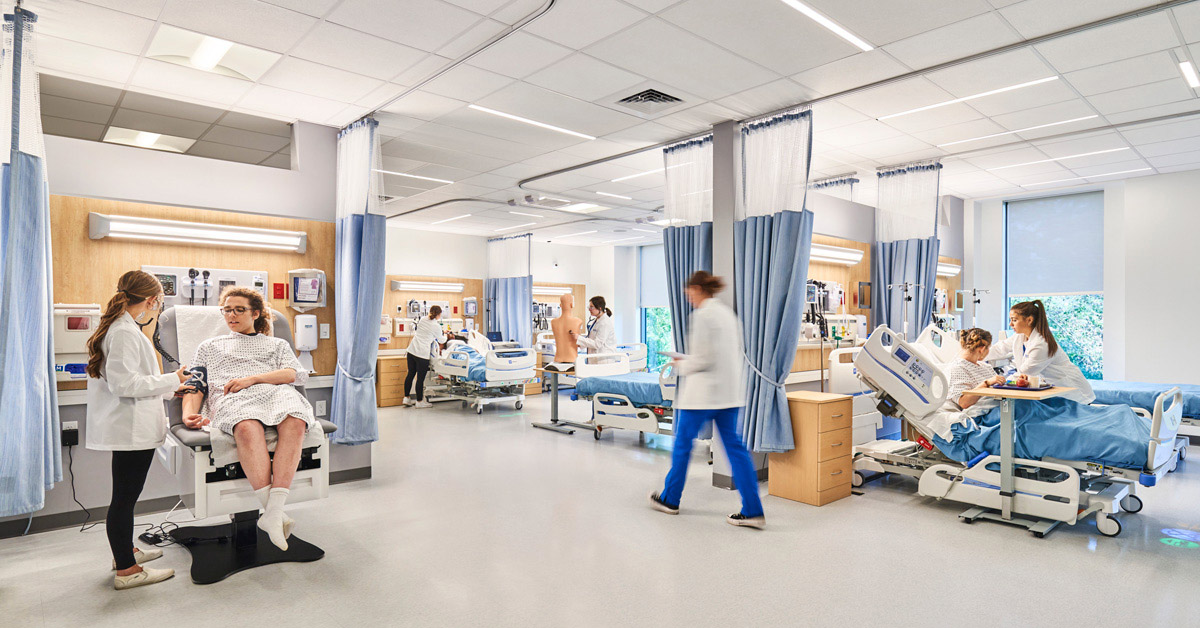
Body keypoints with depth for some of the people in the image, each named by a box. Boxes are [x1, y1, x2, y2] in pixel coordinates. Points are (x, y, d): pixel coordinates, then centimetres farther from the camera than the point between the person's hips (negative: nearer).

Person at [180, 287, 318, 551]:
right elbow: (196, 386, 23)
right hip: (232, 400, 0)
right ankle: (273, 510, -46)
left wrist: (252, 378, -3)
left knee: (295, 423, -39)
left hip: (275, 393, 0)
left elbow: (296, 374, 11)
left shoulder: (277, 344, 31)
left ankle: (273, 512, -46)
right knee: (248, 428, -41)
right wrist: (188, 412, 1)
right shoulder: (210, 346, 35)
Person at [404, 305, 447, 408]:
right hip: (422, 353, -7)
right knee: (420, 378, 3)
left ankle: (406, 398, 25)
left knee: (411, 374, 16)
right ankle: (419, 401, 13)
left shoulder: (422, 319, 8)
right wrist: (445, 335, 28)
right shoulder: (436, 326, -9)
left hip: (412, 349, 7)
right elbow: (441, 341, 5)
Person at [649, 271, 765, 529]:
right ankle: (753, 511, 6)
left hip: (703, 391, -8)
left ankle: (670, 499, 26)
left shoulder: (702, 315, -15)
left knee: (683, 443, 10)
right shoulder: (727, 312, 11)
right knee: (734, 446, 8)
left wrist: (682, 366, 0)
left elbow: (704, 359, -20)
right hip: (730, 391, 8)